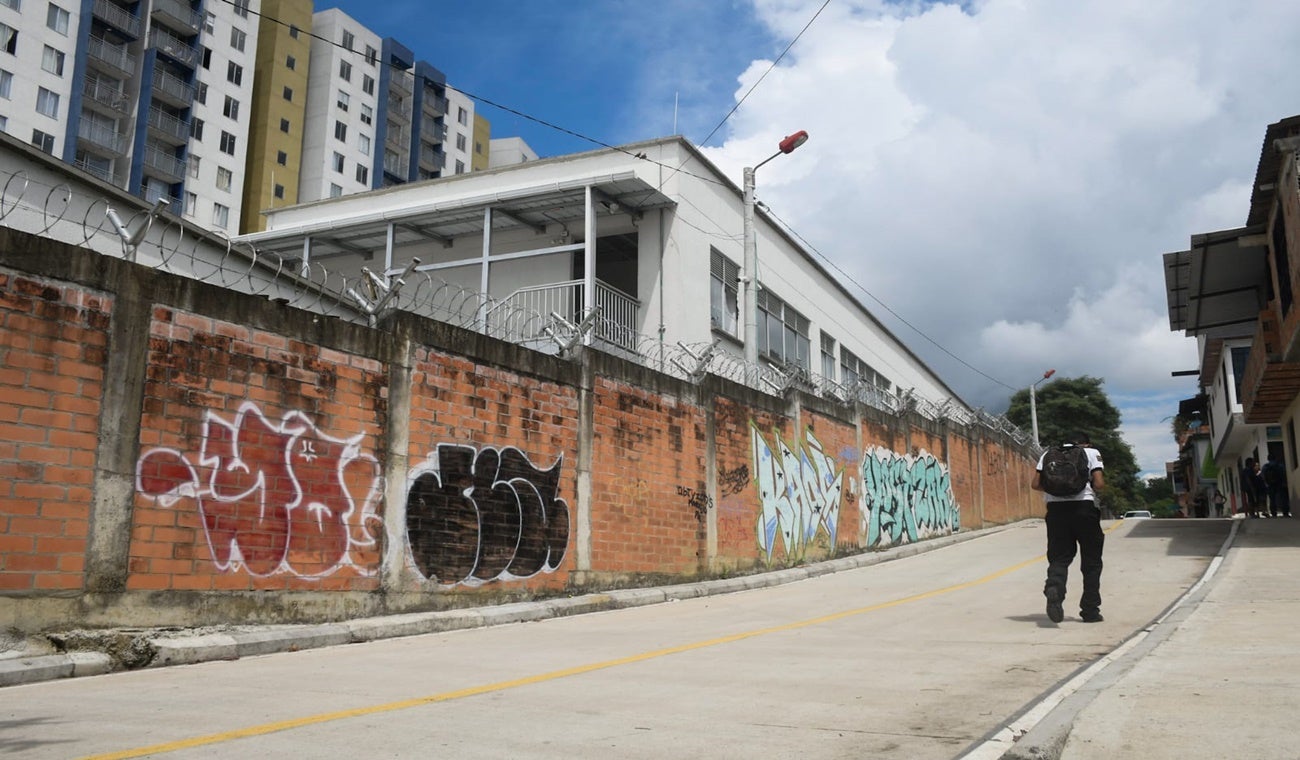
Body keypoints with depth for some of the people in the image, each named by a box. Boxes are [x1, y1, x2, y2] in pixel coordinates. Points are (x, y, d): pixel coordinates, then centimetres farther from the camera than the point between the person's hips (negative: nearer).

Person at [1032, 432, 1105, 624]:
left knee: (1059, 558, 6)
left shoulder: (1049, 454, 15)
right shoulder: (1091, 453, 7)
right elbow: (1099, 484, -6)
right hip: (1084, 506, -2)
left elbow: (1036, 484, 6)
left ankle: (1053, 588, -25)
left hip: (1056, 508, 2)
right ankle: (1090, 611, 14)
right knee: (1091, 562, 11)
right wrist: (1094, 490, 15)